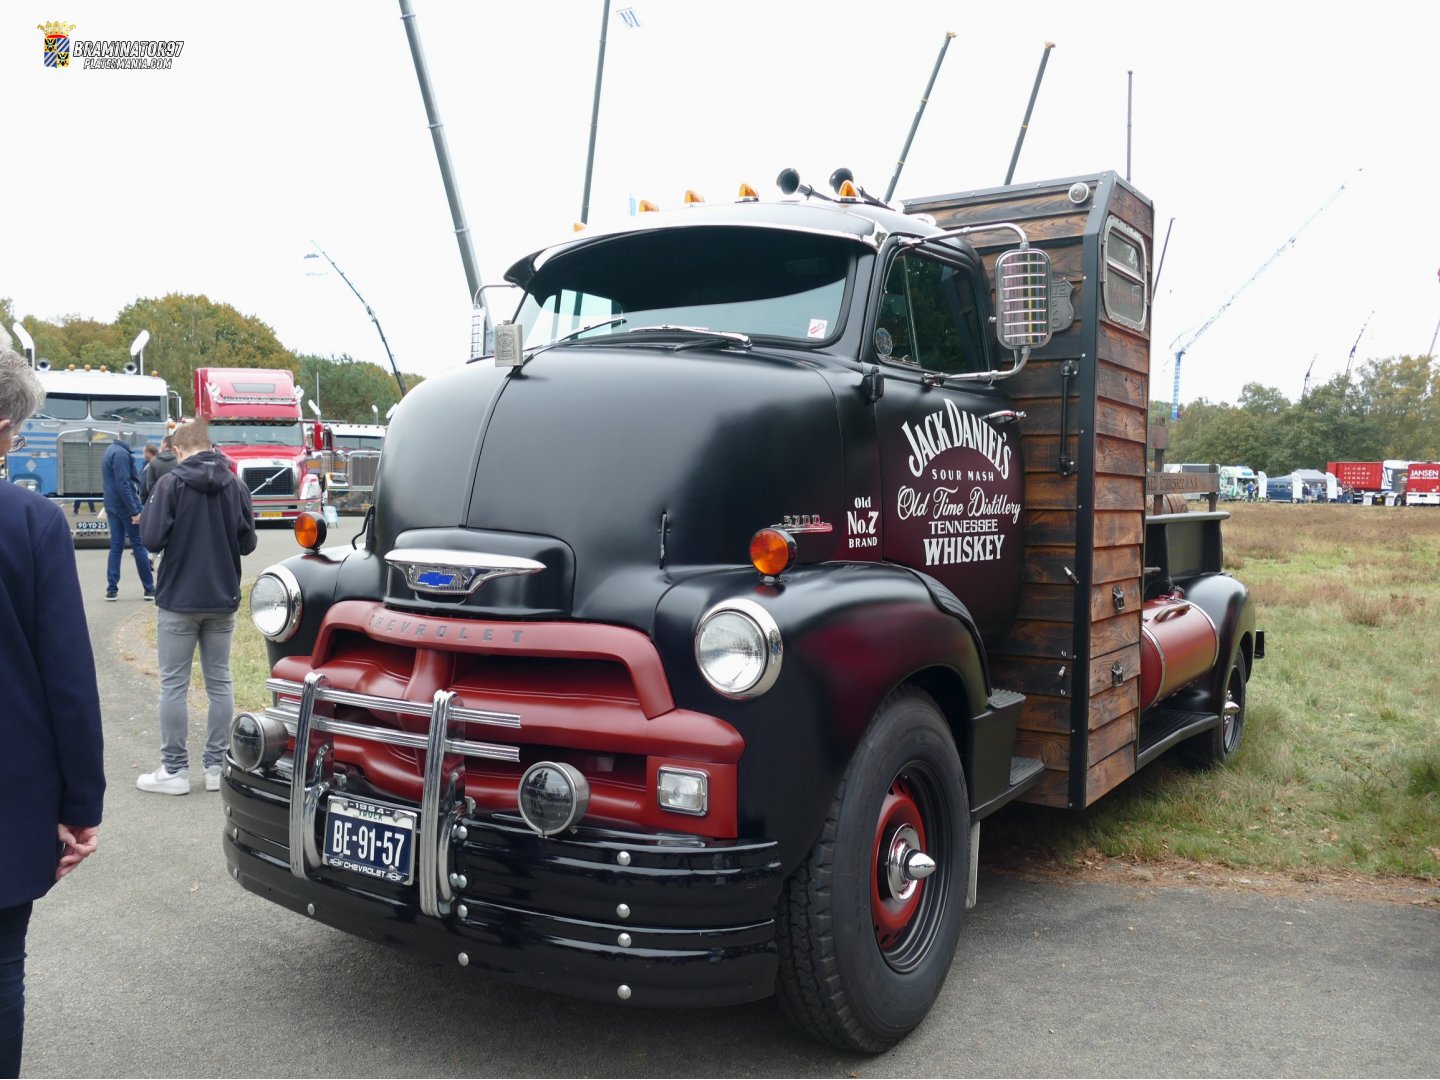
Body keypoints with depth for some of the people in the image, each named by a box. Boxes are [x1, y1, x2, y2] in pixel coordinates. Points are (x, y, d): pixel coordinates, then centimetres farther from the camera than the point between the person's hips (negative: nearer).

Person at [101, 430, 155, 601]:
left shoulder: (109, 451, 15)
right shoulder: (121, 453, -15)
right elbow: (123, 484, -21)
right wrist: (134, 511, -21)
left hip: (112, 505, 9)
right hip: (125, 505, -9)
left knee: (116, 546, 8)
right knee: (139, 545, -1)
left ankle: (112, 589, 4)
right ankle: (149, 588, 5)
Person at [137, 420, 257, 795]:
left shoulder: (171, 483, -10)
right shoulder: (235, 485, 1)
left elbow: (152, 538, -13)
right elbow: (247, 543, 4)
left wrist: (148, 510, 6)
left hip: (179, 600, -3)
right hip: (222, 600, 4)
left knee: (174, 684, 5)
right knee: (219, 682, 10)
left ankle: (174, 770, 10)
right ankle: (217, 766, 14)